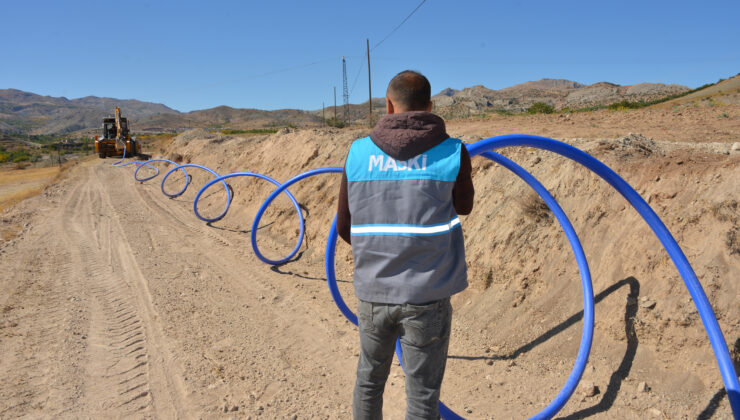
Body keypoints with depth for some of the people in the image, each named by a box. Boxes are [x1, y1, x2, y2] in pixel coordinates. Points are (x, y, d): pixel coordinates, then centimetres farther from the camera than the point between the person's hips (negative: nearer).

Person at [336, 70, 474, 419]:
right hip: (427, 296, -2)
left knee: (369, 378, 24)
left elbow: (345, 228, 7)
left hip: (373, 292, 3)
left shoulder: (359, 153, 0)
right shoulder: (452, 153, -6)